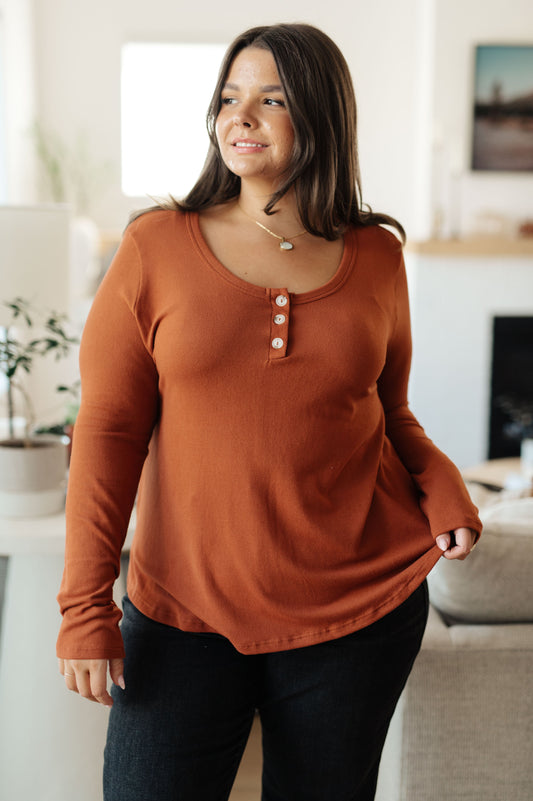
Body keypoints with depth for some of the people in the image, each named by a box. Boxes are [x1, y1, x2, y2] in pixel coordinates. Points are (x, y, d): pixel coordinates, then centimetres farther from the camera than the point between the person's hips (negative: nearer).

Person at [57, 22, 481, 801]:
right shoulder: (156, 247, -3)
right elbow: (108, 429, -5)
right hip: (186, 607, -1)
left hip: (363, 602, 2)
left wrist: (441, 485, -6)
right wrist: (85, 604, -8)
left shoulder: (376, 257, 3)